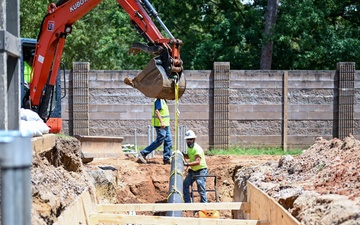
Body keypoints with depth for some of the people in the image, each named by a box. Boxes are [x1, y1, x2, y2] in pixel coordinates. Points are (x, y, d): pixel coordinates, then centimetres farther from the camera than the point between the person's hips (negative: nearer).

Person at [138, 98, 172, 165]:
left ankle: (166, 159, 7)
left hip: (165, 125, 10)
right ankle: (143, 154, -2)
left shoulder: (163, 100, 16)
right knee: (159, 141, -8)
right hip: (160, 124, -10)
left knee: (168, 141, 6)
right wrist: (161, 122, -31)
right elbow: (157, 111, -24)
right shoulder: (159, 100, -14)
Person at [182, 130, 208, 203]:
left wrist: (187, 164, -39)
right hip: (193, 171, 9)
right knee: (185, 184, 3)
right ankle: (187, 202, 10)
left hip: (201, 171, -9)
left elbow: (197, 162, -31)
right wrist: (183, 155, 7)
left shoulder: (197, 149, -21)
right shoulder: (189, 147, 7)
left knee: (201, 189, -11)